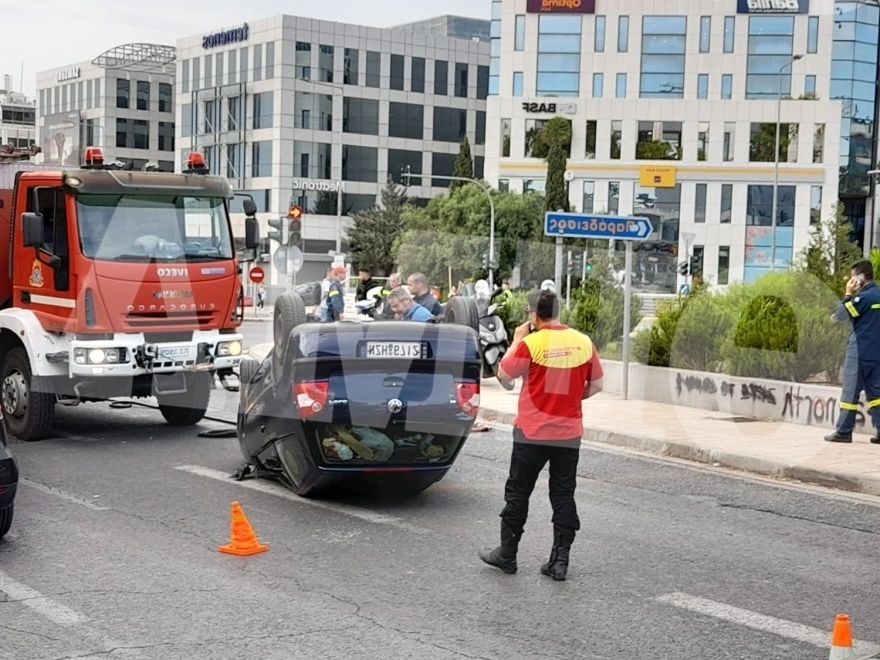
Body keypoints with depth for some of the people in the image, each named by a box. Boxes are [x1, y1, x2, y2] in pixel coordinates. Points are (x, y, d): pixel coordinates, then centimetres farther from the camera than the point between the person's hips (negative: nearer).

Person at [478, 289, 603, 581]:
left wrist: (517, 339, 5)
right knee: (563, 496, 9)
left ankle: (507, 554, 17)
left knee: (518, 492, 9)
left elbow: (504, 374, -3)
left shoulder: (531, 343, -14)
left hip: (532, 432, -3)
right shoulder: (584, 343, -1)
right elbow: (596, 385, 6)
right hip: (569, 433, 4)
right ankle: (560, 561, 9)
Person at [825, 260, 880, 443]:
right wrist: (839, 316, 11)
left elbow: (841, 315, -13)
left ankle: (843, 432, 1)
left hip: (860, 352, -8)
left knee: (850, 391, -2)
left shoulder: (864, 296, -15)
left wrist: (848, 294, -5)